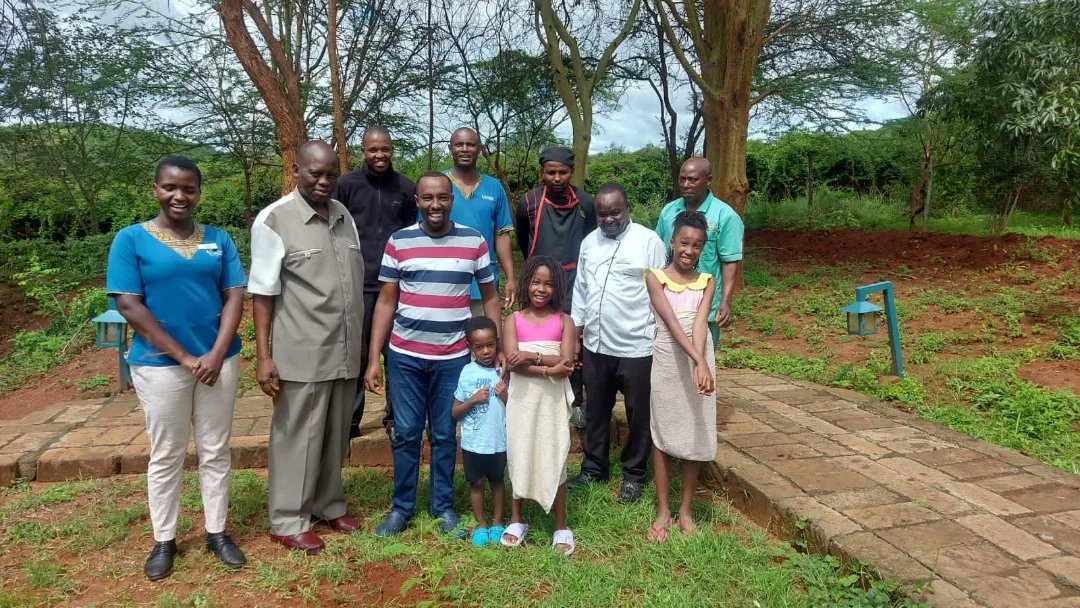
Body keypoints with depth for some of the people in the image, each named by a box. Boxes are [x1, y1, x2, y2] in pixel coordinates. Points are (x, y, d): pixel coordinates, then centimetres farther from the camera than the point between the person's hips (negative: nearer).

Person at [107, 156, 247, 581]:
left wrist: (217, 354, -12)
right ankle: (163, 540, 24)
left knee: (216, 451, 11)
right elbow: (129, 306, -10)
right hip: (159, 364, -2)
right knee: (166, 456, 9)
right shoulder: (131, 239, -4)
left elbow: (235, 297, 1)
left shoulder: (218, 239, 4)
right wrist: (184, 357, -13)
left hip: (219, 359, 2)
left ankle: (216, 532, 24)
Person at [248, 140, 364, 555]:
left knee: (335, 436, 15)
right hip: (301, 354, -5)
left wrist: (360, 343, 14)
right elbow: (263, 293, -9)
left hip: (345, 351, 6)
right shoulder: (274, 220, -8)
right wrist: (263, 356, -12)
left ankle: (329, 505, 33)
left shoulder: (343, 215, 9)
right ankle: (288, 521, 21)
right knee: (297, 438, 6)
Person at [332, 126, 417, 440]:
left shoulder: (406, 188, 6)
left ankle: (394, 417, 17)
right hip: (358, 284, -1)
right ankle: (350, 418, 16)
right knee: (356, 354, 5)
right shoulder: (347, 184, 2)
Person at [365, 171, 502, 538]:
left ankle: (444, 506, 27)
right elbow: (386, 302, 2)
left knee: (445, 435, 11)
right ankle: (401, 507, 26)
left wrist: (497, 351, 2)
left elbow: (490, 297, 7)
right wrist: (373, 359, -2)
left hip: (453, 358, 0)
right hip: (404, 356, 0)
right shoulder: (398, 242, -1)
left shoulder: (474, 242, 0)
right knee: (406, 434, 9)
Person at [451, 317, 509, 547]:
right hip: (473, 442, 0)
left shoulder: (504, 372, -6)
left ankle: (497, 521, 34)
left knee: (497, 481, 18)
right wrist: (472, 399, -20)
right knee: (476, 483, 13)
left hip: (499, 441, 1)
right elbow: (455, 412, -4)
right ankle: (481, 524, 30)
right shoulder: (467, 372, -8)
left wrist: (505, 395, -19)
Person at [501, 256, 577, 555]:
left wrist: (532, 356, -21)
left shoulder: (564, 321, 1)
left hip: (553, 400, -1)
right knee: (518, 456, 10)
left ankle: (561, 526, 17)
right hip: (522, 399, 1)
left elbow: (566, 362, -11)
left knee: (554, 459, 3)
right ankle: (517, 520, 27)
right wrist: (548, 369, -22)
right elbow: (513, 362, -11)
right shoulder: (514, 320, 2)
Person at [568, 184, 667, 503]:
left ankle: (633, 474, 26)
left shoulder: (649, 241, -7)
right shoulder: (589, 243, 9)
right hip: (595, 345, 5)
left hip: (637, 346, -4)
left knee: (638, 414, 9)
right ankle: (593, 468, 33)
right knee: (596, 411, 17)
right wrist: (574, 333, 12)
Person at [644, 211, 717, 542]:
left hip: (699, 360, 2)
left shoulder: (707, 281, 4)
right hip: (667, 359, -2)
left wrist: (702, 364, -27)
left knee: (696, 435, 8)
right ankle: (663, 511, 16)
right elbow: (672, 323, -17)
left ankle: (686, 510, 22)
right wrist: (698, 359, -29)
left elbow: (699, 323, -12)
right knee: (662, 434, 5)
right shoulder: (655, 277, -5)